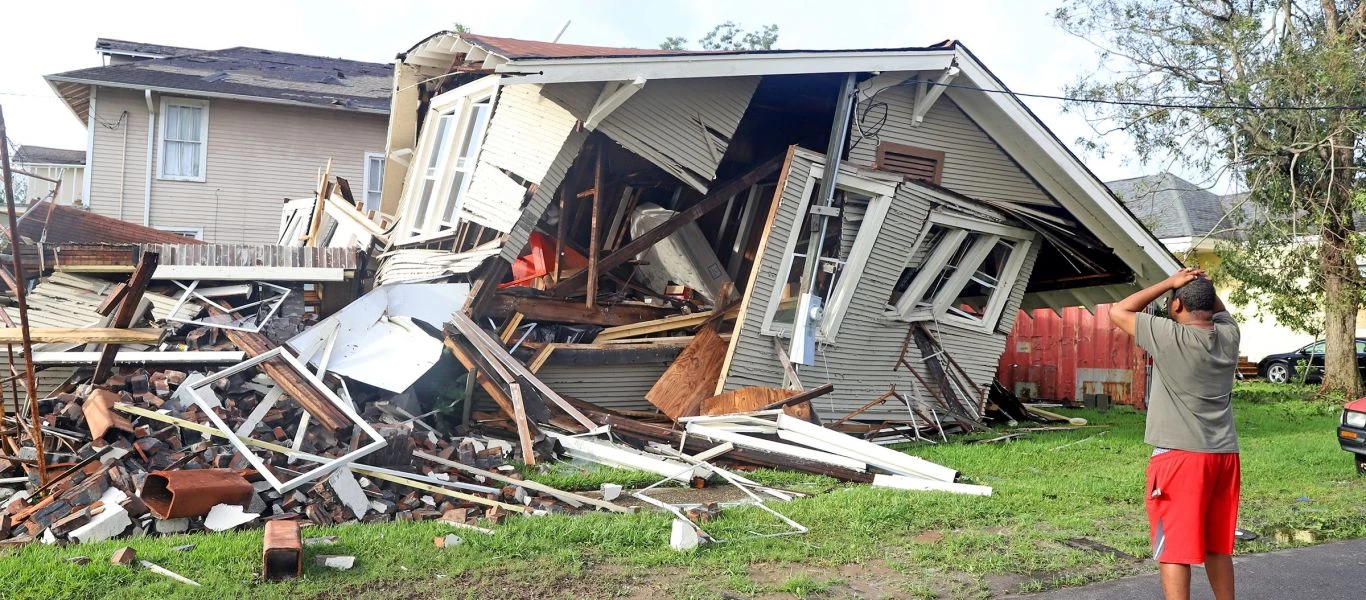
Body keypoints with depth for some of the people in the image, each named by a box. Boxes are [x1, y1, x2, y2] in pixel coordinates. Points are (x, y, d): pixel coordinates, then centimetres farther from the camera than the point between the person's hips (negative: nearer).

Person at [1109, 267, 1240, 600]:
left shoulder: (1169, 337, -14)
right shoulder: (1229, 335, 4)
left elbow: (1118, 312, -3)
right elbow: (1221, 311, 28)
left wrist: (1170, 282, -3)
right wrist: (1205, 285, 9)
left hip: (1180, 455, -7)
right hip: (1225, 455, 7)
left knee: (1174, 549, -2)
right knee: (1218, 547, 19)